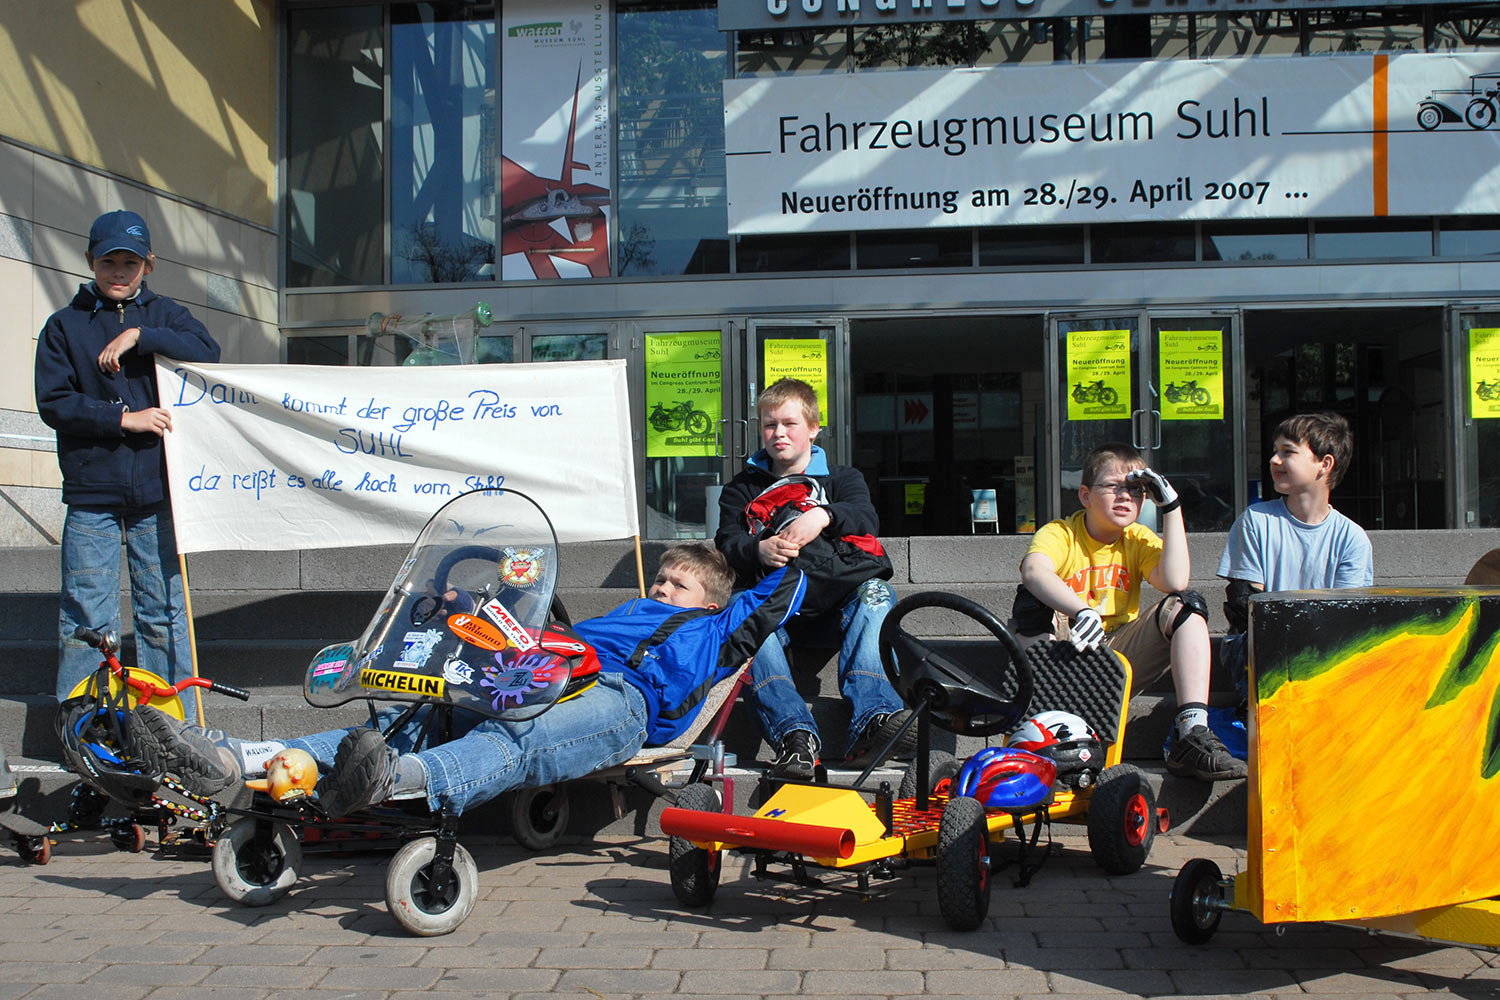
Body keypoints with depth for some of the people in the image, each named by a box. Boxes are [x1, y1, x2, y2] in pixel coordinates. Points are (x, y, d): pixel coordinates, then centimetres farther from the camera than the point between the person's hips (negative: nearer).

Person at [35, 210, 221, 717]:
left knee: (164, 613, 4)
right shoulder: (64, 325, 8)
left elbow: (207, 352, -6)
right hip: (90, 493, -1)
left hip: (156, 490, 1)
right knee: (86, 618, 0)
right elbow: (53, 402, -2)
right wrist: (124, 418, -11)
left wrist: (139, 337, -13)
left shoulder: (163, 314, 13)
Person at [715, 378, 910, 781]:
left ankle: (871, 720, -47)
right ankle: (794, 733, -51)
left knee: (876, 592, -31)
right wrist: (758, 550, -23)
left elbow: (866, 517, -5)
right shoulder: (743, 488, 20)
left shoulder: (841, 478, 18)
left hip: (835, 602, 0)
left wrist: (823, 516, -28)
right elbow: (727, 542, 2)